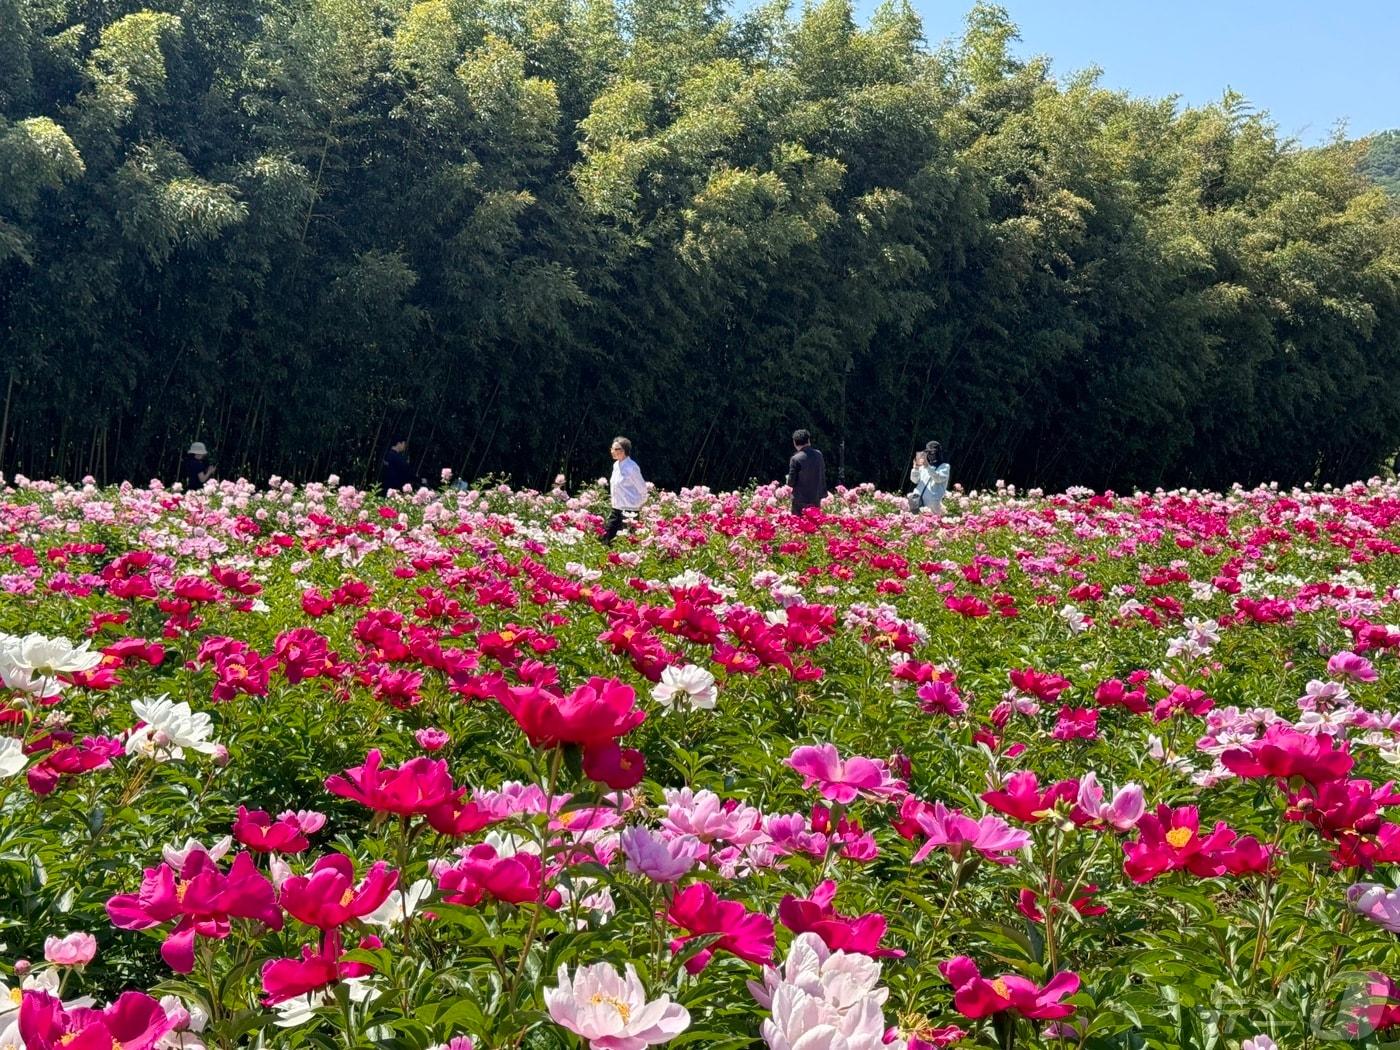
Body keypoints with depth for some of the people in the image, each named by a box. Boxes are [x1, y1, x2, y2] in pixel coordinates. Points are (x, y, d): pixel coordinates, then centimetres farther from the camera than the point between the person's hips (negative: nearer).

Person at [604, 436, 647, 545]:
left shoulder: (631, 468, -15)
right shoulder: (616, 465, 9)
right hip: (616, 510, 8)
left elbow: (642, 489, -8)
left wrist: (638, 506, 3)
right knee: (606, 539, 6)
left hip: (629, 511, -8)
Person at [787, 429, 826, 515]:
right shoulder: (818, 455, 0)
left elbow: (791, 482, -11)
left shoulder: (796, 459, -16)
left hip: (801, 501, -5)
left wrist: (788, 481, 10)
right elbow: (823, 476, 9)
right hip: (816, 498, 5)